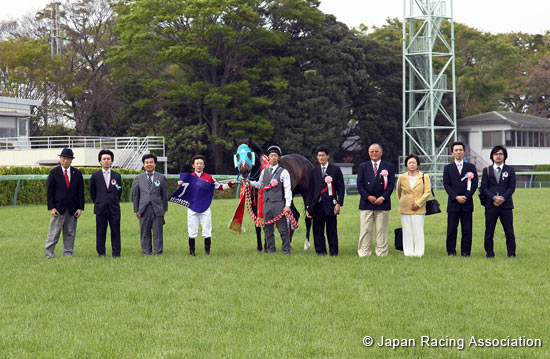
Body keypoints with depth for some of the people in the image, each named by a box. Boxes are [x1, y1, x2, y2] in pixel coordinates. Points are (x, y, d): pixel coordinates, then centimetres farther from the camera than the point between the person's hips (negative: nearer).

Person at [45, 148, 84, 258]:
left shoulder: (77, 173, 7)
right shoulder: (54, 173, 2)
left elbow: (81, 191, 7)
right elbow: (49, 191, -1)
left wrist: (80, 208, -1)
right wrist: (51, 208, -9)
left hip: (72, 209, 2)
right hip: (58, 208, -2)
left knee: (70, 233, 6)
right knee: (54, 233, -4)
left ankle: (68, 254, 12)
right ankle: (49, 255, 1)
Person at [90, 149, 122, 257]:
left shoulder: (117, 176, 7)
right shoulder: (95, 175, 4)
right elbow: (92, 192, 12)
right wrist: (98, 203, 12)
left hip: (114, 208, 1)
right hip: (101, 208, -1)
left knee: (115, 231, 1)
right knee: (100, 231, 1)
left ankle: (116, 252, 5)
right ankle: (101, 252, 9)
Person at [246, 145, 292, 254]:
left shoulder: (283, 172, -3)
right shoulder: (264, 171, 13)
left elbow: (287, 190, -7)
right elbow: (260, 185, 24)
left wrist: (288, 205, -15)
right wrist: (250, 182, 6)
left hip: (278, 203, -5)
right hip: (266, 203, 5)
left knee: (282, 228, -5)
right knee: (268, 228, 9)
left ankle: (286, 251, -1)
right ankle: (270, 250, 16)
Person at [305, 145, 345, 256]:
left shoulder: (336, 170, 5)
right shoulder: (314, 171, 13)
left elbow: (341, 187, 3)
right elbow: (310, 189, 13)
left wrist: (339, 203, -7)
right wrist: (308, 206, 7)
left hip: (330, 204, -3)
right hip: (317, 204, 3)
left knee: (332, 229, 0)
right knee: (318, 229, 1)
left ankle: (333, 251, 6)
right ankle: (320, 250, 9)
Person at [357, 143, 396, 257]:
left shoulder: (389, 166, 7)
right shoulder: (363, 167, 10)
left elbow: (391, 184, 1)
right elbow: (359, 184, 3)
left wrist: (383, 197, -10)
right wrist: (368, 197, -9)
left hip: (382, 203, -1)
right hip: (366, 203, 1)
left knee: (382, 230, 1)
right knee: (365, 230, 0)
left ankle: (382, 252, 6)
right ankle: (364, 253, 3)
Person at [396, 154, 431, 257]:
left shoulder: (424, 177, 0)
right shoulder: (402, 177, 6)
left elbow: (427, 192, -4)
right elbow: (399, 192, 20)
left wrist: (418, 203, -10)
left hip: (419, 209, -2)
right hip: (405, 209, 2)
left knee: (418, 231, -4)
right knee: (407, 231, 2)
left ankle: (418, 252, 2)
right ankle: (408, 252, 6)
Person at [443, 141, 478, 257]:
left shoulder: (471, 167, 9)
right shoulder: (448, 168, 8)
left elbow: (474, 184, 3)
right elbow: (446, 185, 1)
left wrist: (466, 197, -9)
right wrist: (456, 197, -12)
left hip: (467, 203, 0)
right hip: (453, 203, 0)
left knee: (467, 230, 0)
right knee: (452, 229, 0)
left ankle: (465, 251, 5)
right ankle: (451, 251, 5)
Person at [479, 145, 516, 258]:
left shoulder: (510, 170, 9)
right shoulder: (487, 170, 9)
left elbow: (512, 187, 2)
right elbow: (484, 187, 1)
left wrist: (502, 198, -12)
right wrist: (494, 198, -13)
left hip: (506, 204, 0)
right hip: (490, 205, 0)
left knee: (509, 231, -1)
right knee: (489, 231, 1)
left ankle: (511, 253, 5)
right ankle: (489, 253, 8)